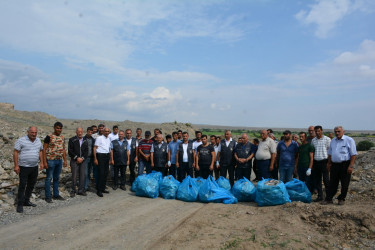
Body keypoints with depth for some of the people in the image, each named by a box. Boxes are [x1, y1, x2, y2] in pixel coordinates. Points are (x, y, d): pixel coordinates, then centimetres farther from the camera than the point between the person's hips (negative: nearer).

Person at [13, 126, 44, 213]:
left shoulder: (38, 140, 8)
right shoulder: (21, 140, -10)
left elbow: (40, 151, 16)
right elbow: (15, 152, -10)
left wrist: (42, 162, 11)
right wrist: (16, 165, -14)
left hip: (34, 167, 6)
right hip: (24, 167, -6)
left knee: (31, 184, 12)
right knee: (22, 185, -3)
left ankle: (26, 201, 26)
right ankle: (20, 204, 5)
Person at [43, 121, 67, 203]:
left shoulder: (62, 138, 10)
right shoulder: (49, 137, -8)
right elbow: (44, 149, -9)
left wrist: (65, 160, 13)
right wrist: (44, 162, -14)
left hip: (59, 160, 6)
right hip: (51, 160, -6)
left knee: (57, 178, 14)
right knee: (49, 178, 1)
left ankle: (56, 195, 24)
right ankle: (48, 197, 10)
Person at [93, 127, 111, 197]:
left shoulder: (109, 139, 15)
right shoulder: (99, 138, -6)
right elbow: (95, 148, -8)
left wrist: (109, 158, 16)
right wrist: (95, 159, -13)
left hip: (107, 156, 7)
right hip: (100, 155, -7)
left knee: (106, 173, 9)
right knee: (101, 173, -8)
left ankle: (103, 188, 20)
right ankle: (99, 190, 0)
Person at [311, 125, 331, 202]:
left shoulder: (327, 139, -2)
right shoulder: (313, 140, 12)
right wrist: (311, 163, 12)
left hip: (324, 161, -5)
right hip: (316, 162, 5)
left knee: (326, 180, -3)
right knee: (316, 180, 8)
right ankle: (320, 196, 19)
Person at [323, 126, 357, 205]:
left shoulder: (349, 140, -6)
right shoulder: (333, 141, 13)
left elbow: (353, 154, -9)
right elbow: (330, 153, 21)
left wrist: (351, 166, -15)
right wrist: (329, 163, 17)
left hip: (345, 165, -5)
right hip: (334, 165, 5)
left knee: (344, 184, 5)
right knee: (332, 183, 8)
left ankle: (341, 199, 19)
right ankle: (329, 199, 12)